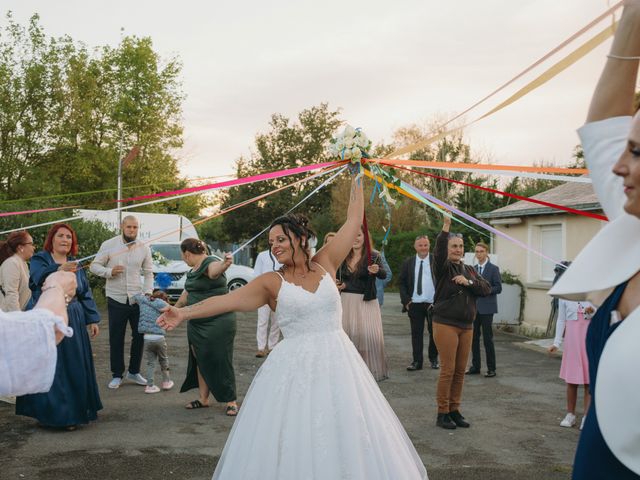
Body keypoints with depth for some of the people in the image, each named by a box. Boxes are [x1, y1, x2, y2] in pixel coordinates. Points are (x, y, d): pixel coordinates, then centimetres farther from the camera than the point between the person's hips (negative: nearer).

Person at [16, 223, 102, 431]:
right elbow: (40, 277, -25)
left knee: (75, 369, 5)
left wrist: (92, 320, 9)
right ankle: (53, 412, 5)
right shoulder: (39, 260, -2)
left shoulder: (75, 265, 13)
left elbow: (85, 294, 15)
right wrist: (59, 270, -44)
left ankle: (74, 411, 15)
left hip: (74, 322, 4)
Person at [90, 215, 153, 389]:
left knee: (140, 336, 6)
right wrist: (109, 271, -18)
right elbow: (94, 266, 0)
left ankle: (134, 372, 23)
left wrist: (147, 292, -4)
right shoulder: (108, 245, -4)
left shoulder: (143, 248, 3)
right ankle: (117, 375, 16)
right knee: (116, 339, 3)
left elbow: (148, 273, 8)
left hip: (137, 298, 2)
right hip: (116, 299, -2)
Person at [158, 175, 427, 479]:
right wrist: (185, 313, -21)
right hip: (294, 369, -2)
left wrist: (357, 179, 15)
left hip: (337, 362, 2)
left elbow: (353, 221, 11)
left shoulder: (325, 264, 7)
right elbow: (228, 300, -9)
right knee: (293, 446, -1)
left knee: (348, 438, 4)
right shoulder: (271, 282, 2)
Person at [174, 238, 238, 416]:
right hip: (196, 324, 9)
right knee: (200, 360, 13)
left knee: (220, 361, -4)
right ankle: (203, 399, 24)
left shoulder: (210, 264, -15)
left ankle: (231, 402, 7)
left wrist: (224, 264, -64)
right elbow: (187, 292, 29)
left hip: (218, 323, -9)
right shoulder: (193, 270, 14)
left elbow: (215, 270, -41)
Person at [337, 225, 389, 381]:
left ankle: (371, 370, 4)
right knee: (347, 334, 6)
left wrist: (377, 270, -39)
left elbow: (384, 276, -18)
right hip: (346, 300, 4)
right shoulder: (343, 257, 5)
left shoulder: (373, 256, -5)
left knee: (368, 335, -7)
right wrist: (338, 285, -2)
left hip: (366, 302, -4)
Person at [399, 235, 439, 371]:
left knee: (434, 332, 7)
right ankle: (417, 361, 9)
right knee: (416, 333, 3)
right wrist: (406, 300, -2)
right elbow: (401, 283, 9)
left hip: (433, 304, -1)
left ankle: (433, 359, 23)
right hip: (415, 304, 1)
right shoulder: (408, 263, 7)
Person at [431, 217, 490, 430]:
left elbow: (486, 289, 6)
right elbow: (438, 252, -24)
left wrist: (469, 282, -12)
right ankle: (442, 413, 4)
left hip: (466, 326, 6)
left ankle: (454, 410, 20)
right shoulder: (443, 267, -2)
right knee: (448, 370, -6)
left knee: (460, 371, 10)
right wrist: (445, 227, -35)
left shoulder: (469, 270, 16)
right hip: (445, 325, -6)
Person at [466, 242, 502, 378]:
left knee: (487, 338, -3)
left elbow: (498, 288, -8)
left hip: (486, 308, -5)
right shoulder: (473, 269, 13)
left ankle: (491, 368, 5)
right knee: (474, 337, 7)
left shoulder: (493, 269, -4)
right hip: (474, 307, 6)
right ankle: (476, 366, 17)